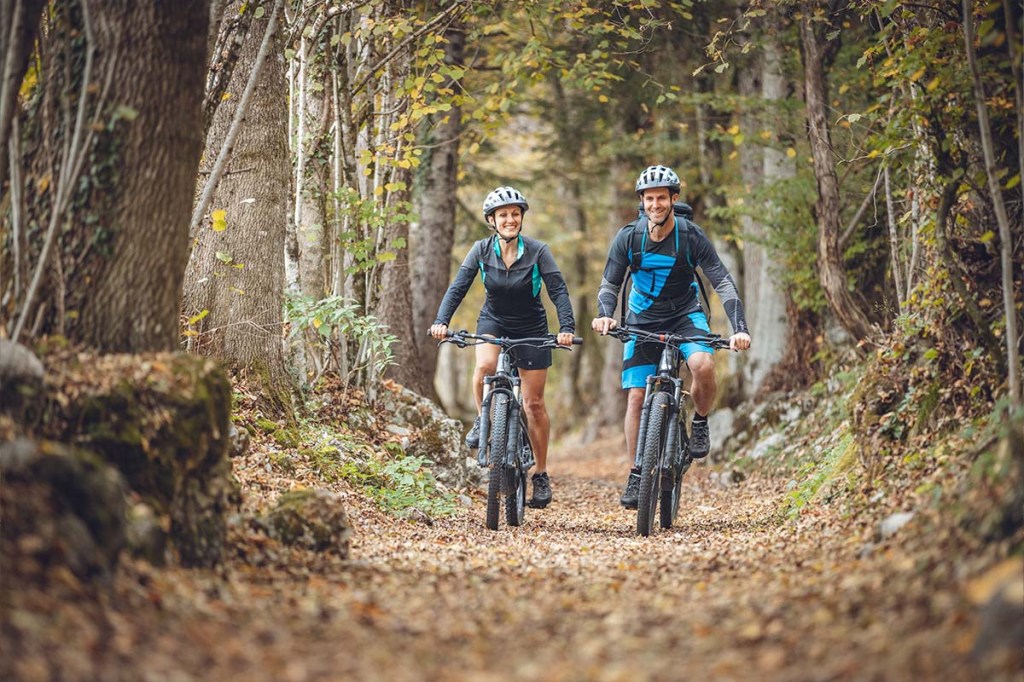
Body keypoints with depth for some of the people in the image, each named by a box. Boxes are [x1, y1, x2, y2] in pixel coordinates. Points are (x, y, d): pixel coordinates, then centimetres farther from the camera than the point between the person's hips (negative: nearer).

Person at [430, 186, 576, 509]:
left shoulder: (537, 251, -17)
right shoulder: (482, 250, -12)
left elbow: (559, 290, -21)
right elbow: (458, 287, -16)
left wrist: (566, 328, -36)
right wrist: (441, 321, -32)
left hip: (531, 328, -1)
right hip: (493, 321, 1)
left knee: (534, 402, 0)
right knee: (484, 366, -33)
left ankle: (541, 475, 12)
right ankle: (482, 420, -4)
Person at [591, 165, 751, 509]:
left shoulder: (691, 236, -17)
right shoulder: (628, 238, -12)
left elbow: (722, 282, -19)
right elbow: (609, 285, -7)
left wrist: (739, 328, -32)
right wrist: (604, 314, -30)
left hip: (686, 315, -2)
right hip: (643, 321, 2)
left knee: (703, 365, -32)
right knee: (636, 396, -6)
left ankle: (700, 422, -2)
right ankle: (636, 475, 6)